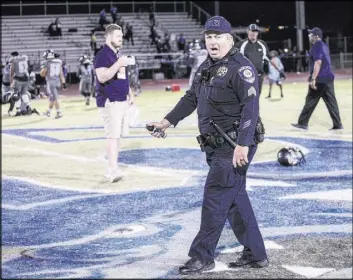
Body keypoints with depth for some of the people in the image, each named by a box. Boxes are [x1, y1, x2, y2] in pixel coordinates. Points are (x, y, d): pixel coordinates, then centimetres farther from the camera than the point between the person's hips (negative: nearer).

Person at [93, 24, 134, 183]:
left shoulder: (119, 55, 17)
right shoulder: (102, 55, -12)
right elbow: (102, 77, -25)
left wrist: (130, 94, 21)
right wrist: (118, 63, -27)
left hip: (122, 101, 9)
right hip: (109, 102, -9)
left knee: (117, 135, 10)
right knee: (113, 135, -15)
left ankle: (112, 169, 15)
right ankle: (113, 170, -18)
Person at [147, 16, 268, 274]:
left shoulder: (241, 67, -14)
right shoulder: (205, 69, 14)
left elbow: (250, 107, -20)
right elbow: (191, 99, 25)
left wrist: (242, 145, -26)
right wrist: (167, 122, 23)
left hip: (234, 148, -9)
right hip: (216, 146, 9)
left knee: (215, 197, -6)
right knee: (236, 198, 12)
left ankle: (202, 257, 3)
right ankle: (255, 254, 20)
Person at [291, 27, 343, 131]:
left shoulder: (316, 46, -11)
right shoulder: (324, 46, 17)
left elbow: (318, 62, -22)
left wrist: (313, 79, -24)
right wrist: (312, 76, 30)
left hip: (320, 79, -9)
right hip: (328, 77, 9)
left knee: (310, 101, -1)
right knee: (331, 101, 6)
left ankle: (303, 123, 5)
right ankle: (337, 124, 4)